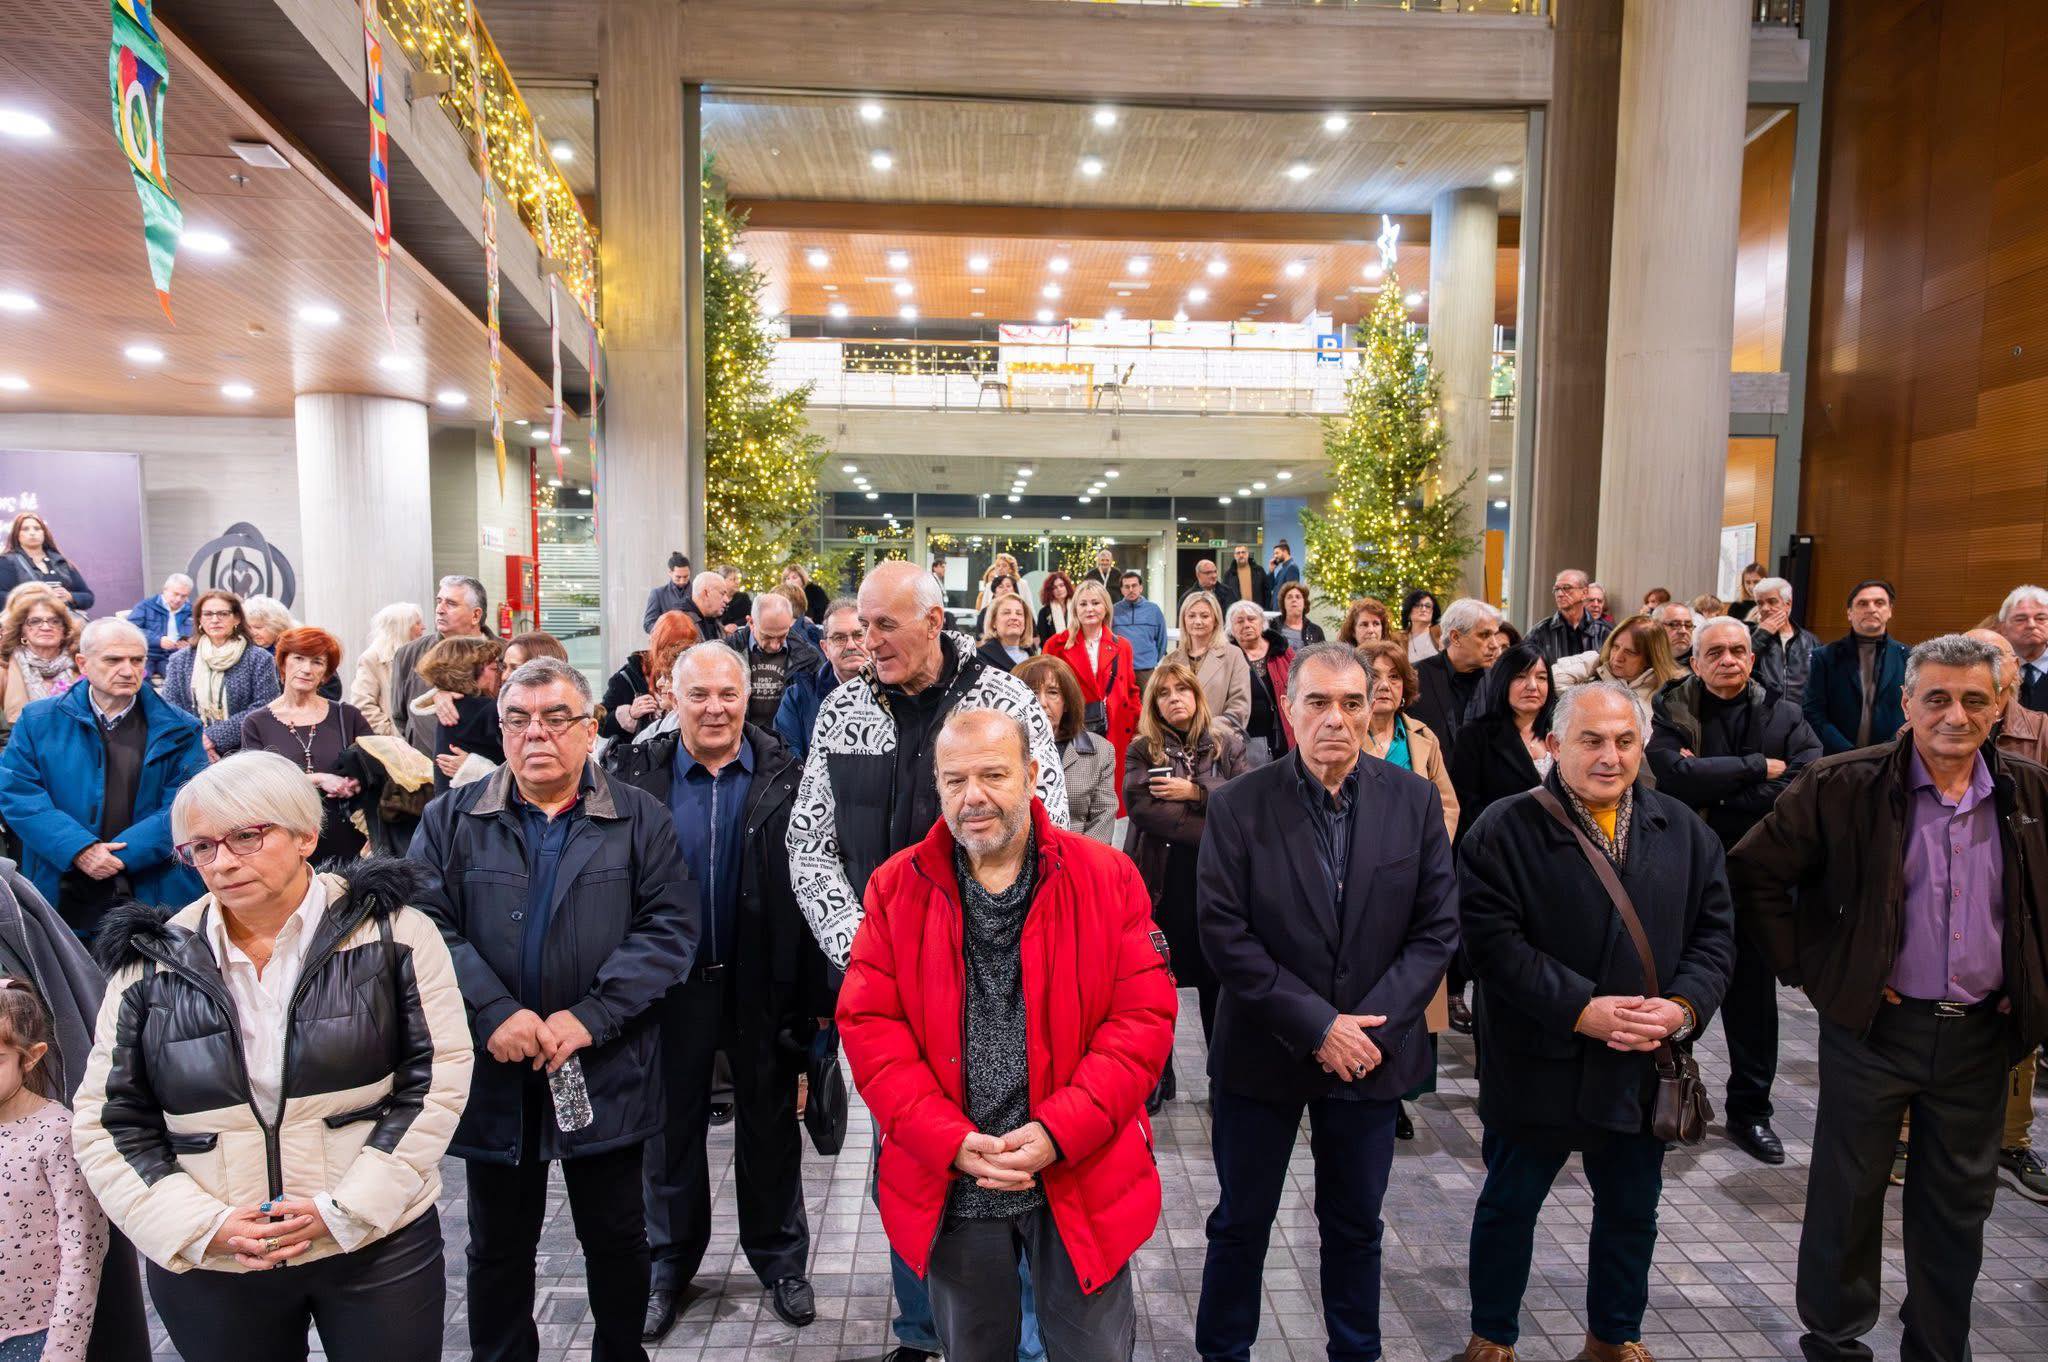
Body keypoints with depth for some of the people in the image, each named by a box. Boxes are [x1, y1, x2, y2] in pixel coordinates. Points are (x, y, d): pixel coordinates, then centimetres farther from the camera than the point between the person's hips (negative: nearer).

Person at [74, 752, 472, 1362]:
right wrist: (202, 1226, -8)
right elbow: (108, 1121, 3)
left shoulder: (392, 932, -8)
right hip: (207, 1268, 2)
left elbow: (439, 1076, -8)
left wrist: (344, 1209, -13)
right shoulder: (151, 963, 0)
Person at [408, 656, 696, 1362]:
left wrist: (592, 1015, -17)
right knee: (499, 1244, 17)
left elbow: (670, 927, -8)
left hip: (607, 1072, -1)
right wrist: (494, 1012, -18)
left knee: (617, 1235, 15)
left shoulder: (641, 819, -1)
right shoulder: (452, 819, 2)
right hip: (495, 1073, 1)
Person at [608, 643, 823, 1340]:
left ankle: (780, 1261, 34)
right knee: (672, 1130, 16)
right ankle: (669, 1268, 37)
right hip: (672, 984, 1)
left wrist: (816, 988, -8)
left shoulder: (785, 776, -5)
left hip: (763, 983, 0)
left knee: (771, 1127, 14)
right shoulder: (639, 775, -4)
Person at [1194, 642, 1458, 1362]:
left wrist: (1374, 1025, -12)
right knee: (1241, 1224, 14)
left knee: (1356, 1225, 19)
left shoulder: (1415, 800, -4)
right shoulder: (1238, 805, -11)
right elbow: (1224, 933, -13)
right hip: (1262, 1055, -1)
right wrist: (1317, 1024, -17)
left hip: (1371, 1053, 2)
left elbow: (1437, 926, -3)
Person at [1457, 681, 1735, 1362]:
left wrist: (1683, 1008, -12)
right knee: (1509, 1204, 12)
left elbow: (1714, 933, 5)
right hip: (1539, 1064, -4)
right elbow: (1494, 941, -18)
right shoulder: (1504, 831, -12)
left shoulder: (1684, 831, 4)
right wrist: (1581, 1010, -22)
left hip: (1646, 1065, 4)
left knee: (1631, 1212, 20)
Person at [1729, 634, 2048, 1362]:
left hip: (1982, 1032, 3)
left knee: (1960, 1202, 16)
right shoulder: (1845, 785, -12)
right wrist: (1807, 967, -7)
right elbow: (1754, 871, -7)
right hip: (1873, 1024, -3)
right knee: (1849, 1191, 10)